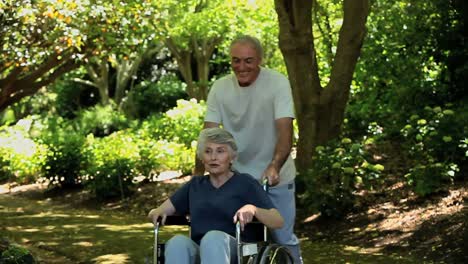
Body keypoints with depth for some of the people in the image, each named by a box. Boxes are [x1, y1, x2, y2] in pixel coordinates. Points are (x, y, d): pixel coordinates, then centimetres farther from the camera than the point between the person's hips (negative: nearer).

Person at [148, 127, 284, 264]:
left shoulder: (244, 183, 13)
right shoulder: (195, 185, 27)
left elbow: (278, 222, 3)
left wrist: (253, 209, -17)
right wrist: (157, 212, -1)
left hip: (234, 251, -3)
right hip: (197, 253, 3)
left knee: (214, 237, -38)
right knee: (177, 242, -32)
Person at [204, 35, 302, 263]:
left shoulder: (278, 83, -14)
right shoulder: (220, 87, -5)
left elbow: (285, 131, -24)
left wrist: (274, 167, -39)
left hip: (276, 177, -2)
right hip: (236, 177, 3)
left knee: (284, 238, 3)